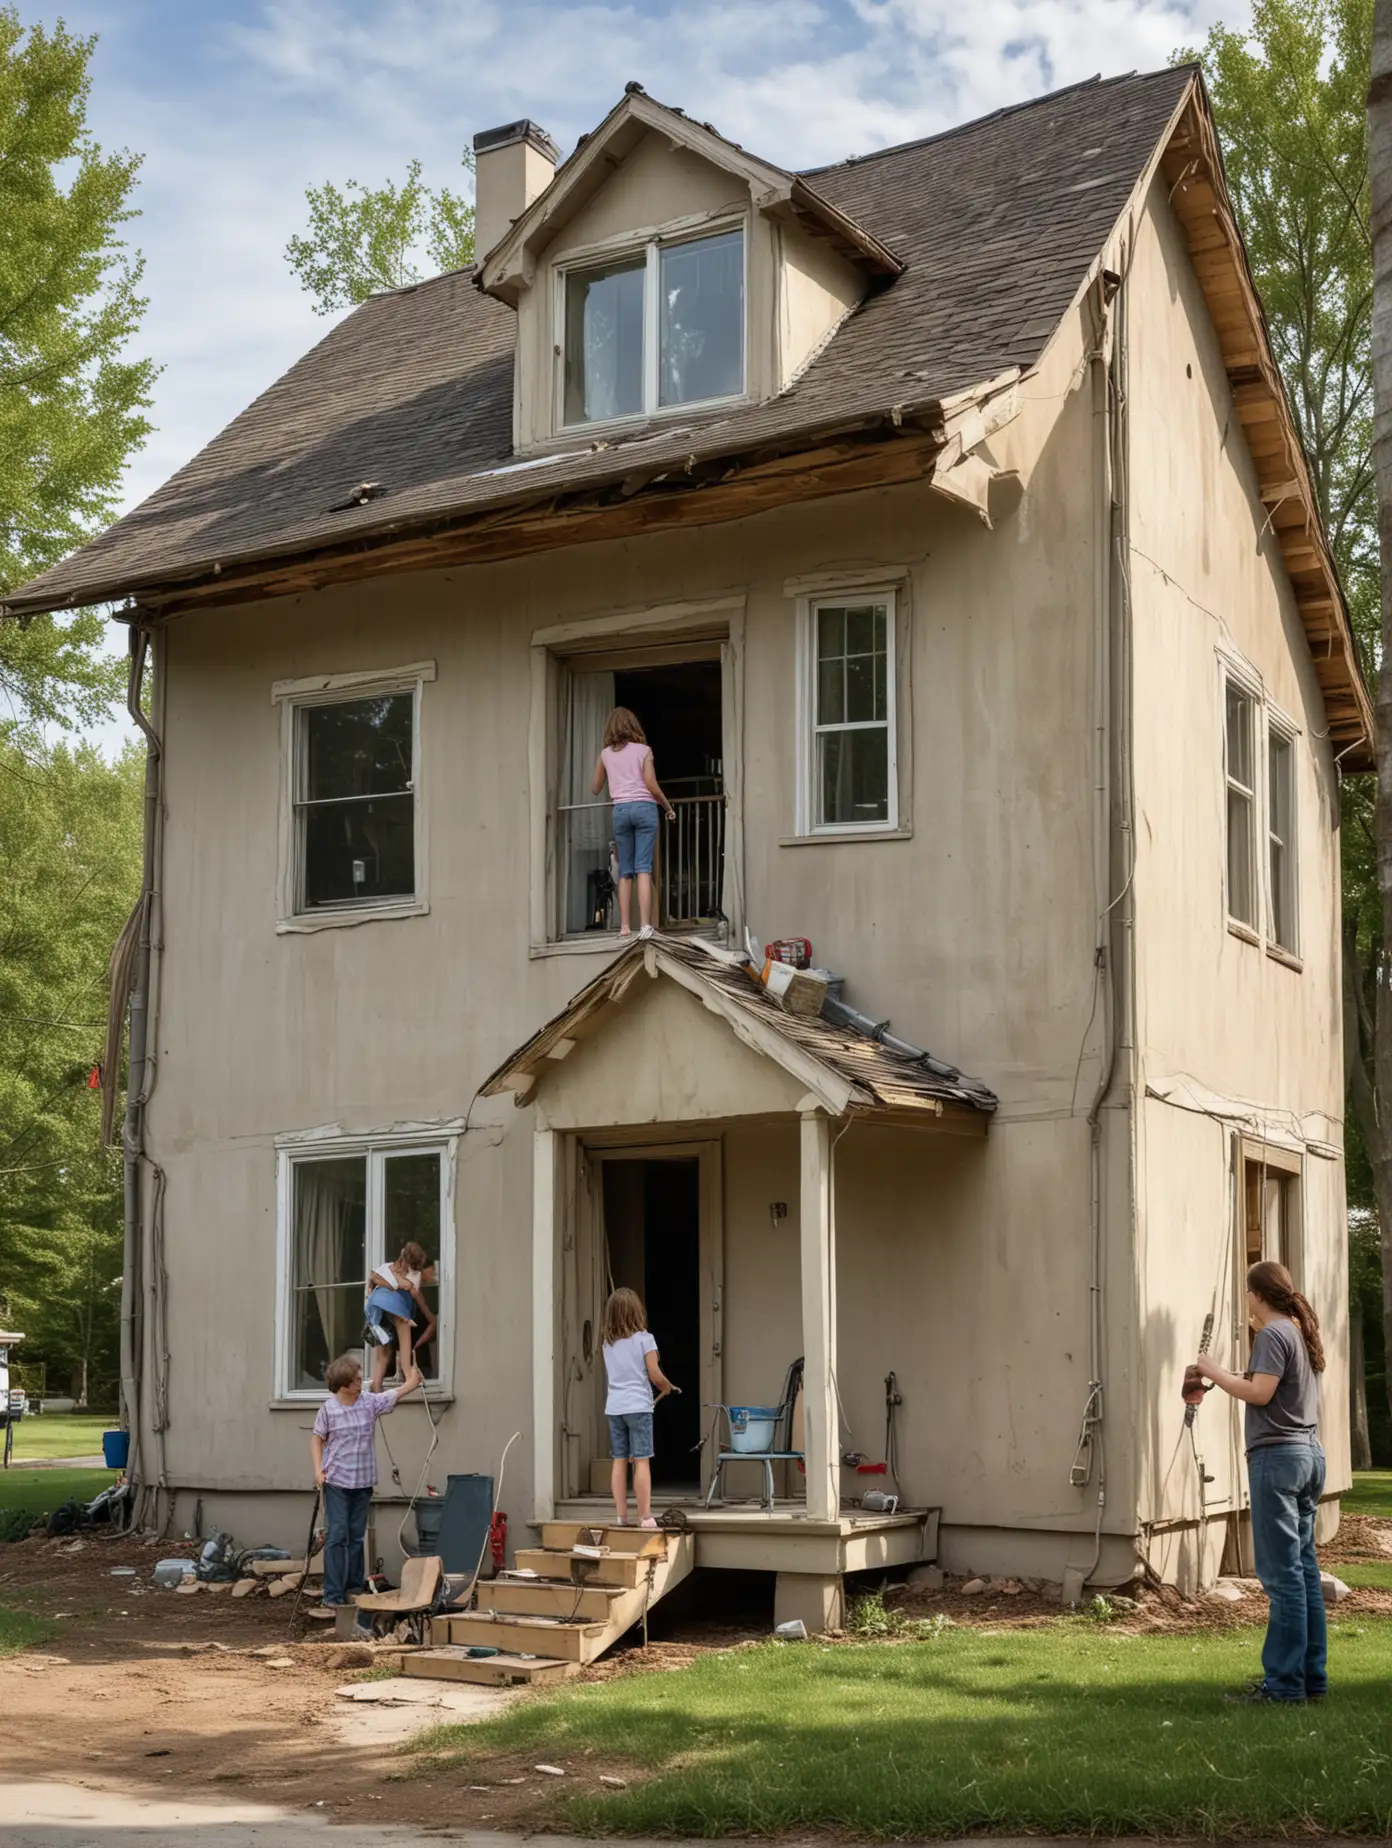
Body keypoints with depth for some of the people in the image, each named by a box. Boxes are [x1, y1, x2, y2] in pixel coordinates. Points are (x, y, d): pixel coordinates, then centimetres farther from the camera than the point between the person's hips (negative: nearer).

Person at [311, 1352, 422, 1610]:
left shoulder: (371, 1402, 0)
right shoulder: (329, 1408, -7)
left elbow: (403, 1390, 5)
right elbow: (317, 1439, 1)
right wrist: (318, 1469, -8)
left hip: (363, 1482, 4)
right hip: (336, 1482, -4)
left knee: (357, 1537, 12)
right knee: (336, 1537, -5)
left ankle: (354, 1589, 23)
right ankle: (333, 1596, -3)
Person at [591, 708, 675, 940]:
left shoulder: (605, 754, 11)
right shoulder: (643, 750, 4)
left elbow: (596, 789, 22)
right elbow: (651, 784, -4)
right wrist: (668, 807, 9)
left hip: (620, 810, 2)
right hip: (644, 807, -2)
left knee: (625, 871, 6)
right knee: (643, 868, -7)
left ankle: (625, 927, -1)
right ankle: (645, 925, -17)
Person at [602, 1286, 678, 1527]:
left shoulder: (608, 1342, 9)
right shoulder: (644, 1339, -7)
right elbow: (655, 1376, -9)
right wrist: (668, 1388, 13)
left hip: (613, 1407, 5)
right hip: (638, 1406, -5)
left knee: (619, 1461, 7)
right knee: (642, 1461, -3)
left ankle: (621, 1514, 7)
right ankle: (645, 1515, -5)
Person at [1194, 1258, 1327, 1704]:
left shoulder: (1273, 1334, -10)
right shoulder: (1301, 1332, 16)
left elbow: (1259, 1393, -18)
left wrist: (1215, 1373, -8)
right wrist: (1229, 1376, 12)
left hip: (1277, 1455, -9)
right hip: (1309, 1454, 9)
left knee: (1282, 1574, -8)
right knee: (1303, 1568, 11)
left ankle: (1284, 1683, -6)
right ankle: (1311, 1676, 15)